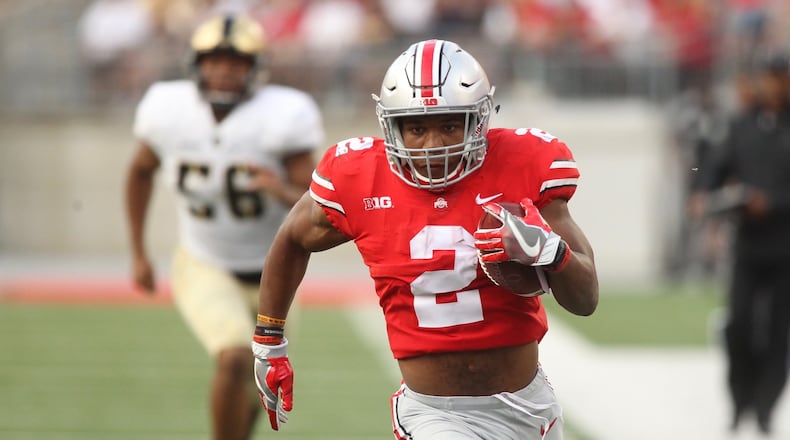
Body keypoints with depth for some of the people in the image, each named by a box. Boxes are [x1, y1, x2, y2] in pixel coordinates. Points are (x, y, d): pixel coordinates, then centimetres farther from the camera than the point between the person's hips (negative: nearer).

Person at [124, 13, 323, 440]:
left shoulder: (281, 117, -24)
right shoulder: (169, 112, -16)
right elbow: (141, 171, 6)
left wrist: (283, 192, -45)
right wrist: (138, 252, 6)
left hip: (271, 273, 1)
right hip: (204, 271, -1)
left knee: (260, 389, 18)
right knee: (235, 360, -27)